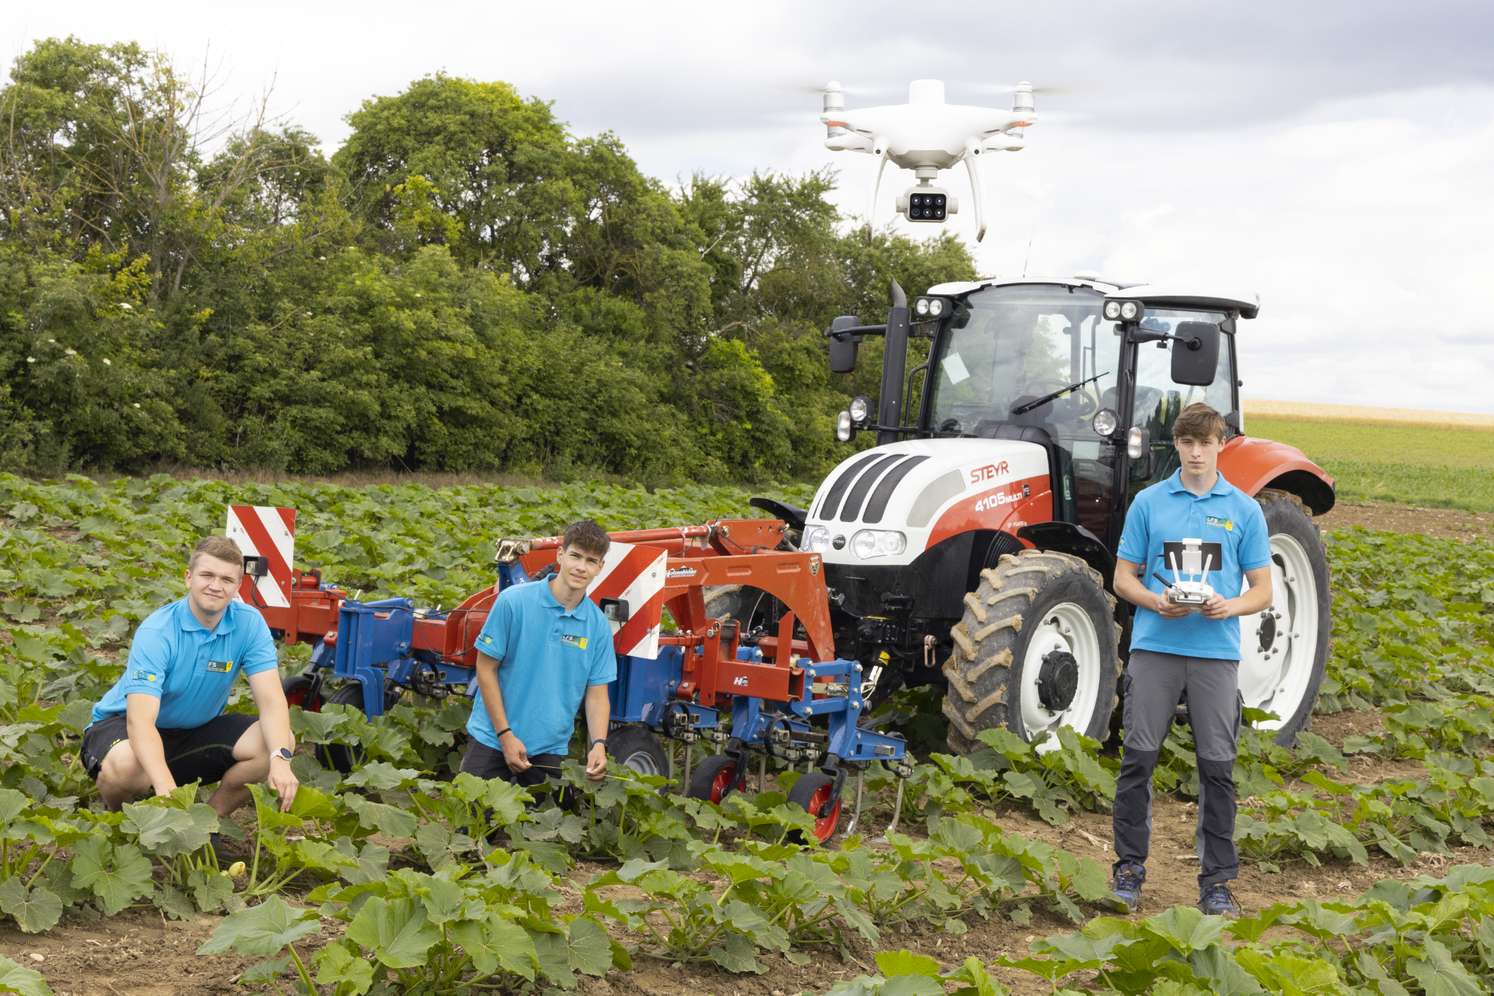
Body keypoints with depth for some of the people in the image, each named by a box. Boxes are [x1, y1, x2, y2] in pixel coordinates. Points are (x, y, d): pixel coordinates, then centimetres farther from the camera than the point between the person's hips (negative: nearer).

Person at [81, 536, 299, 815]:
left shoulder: (249, 623, -13)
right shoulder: (157, 632, -26)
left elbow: (271, 700, -20)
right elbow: (140, 720, -36)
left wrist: (280, 760, -40)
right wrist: (166, 788, -53)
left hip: (198, 728, 4)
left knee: (278, 742, -20)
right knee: (126, 765, -39)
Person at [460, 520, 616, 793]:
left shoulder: (598, 625, 0)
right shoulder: (513, 601, -10)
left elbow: (597, 693, 3)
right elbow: (486, 668, -7)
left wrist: (598, 744, -14)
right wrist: (506, 735, -11)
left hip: (549, 749, 3)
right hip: (492, 740, -3)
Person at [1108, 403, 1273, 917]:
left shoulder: (1244, 509, 6)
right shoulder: (1148, 502, 6)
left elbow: (1262, 589, 7)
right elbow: (1123, 577, 7)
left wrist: (1229, 606, -14)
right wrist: (1157, 602, -13)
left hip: (1217, 650, 0)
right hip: (1155, 646, 0)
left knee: (1217, 767, 3)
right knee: (1138, 758, 1)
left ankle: (1217, 880, 13)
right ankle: (1129, 869, 13)